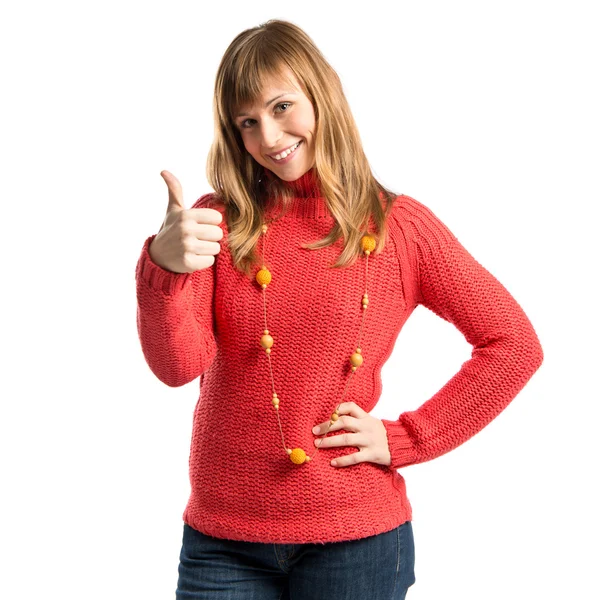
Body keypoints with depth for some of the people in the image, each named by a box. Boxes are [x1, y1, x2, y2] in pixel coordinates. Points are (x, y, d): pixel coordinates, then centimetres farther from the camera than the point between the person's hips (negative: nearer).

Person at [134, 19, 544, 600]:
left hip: (353, 535, -1)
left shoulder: (399, 225, -3)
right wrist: (163, 268, -30)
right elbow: (179, 365, -12)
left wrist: (406, 437, -5)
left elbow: (515, 345, 0)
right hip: (222, 534, 1)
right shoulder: (218, 222, 1)